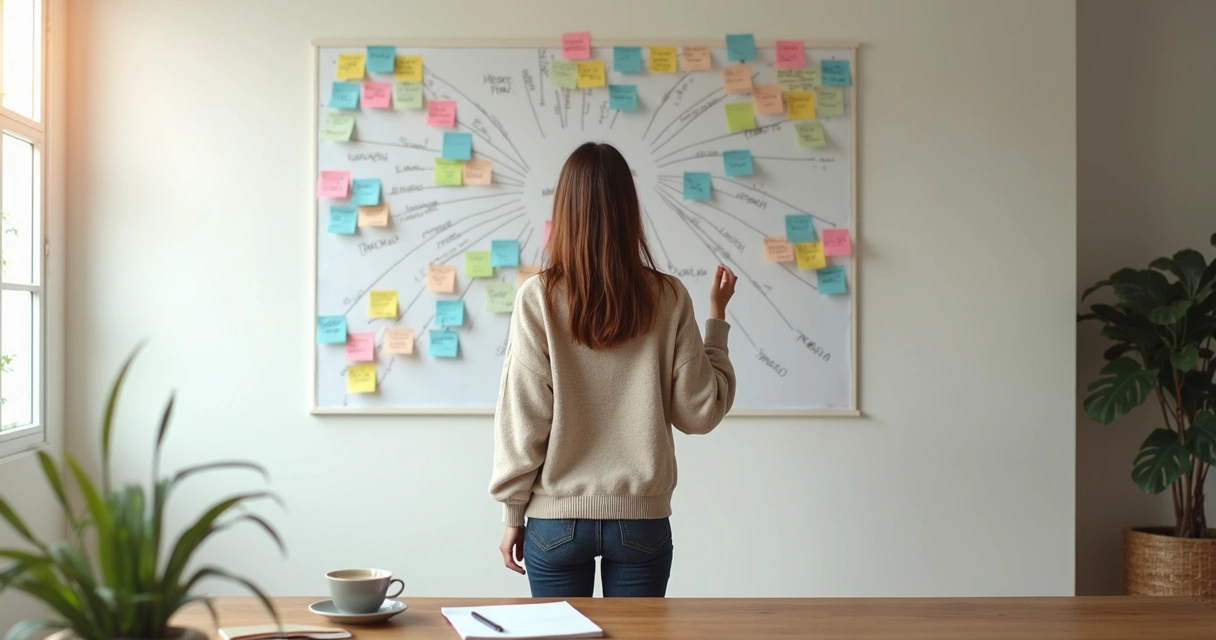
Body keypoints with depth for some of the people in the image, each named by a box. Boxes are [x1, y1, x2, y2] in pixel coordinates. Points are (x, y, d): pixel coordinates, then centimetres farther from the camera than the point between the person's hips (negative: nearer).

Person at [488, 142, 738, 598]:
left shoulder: (539, 298, -9)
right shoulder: (667, 298, -5)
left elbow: (522, 418, -8)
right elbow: (701, 411, -1)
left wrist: (512, 514, 4)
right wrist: (716, 318, 9)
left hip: (557, 518, -1)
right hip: (641, 517, 1)